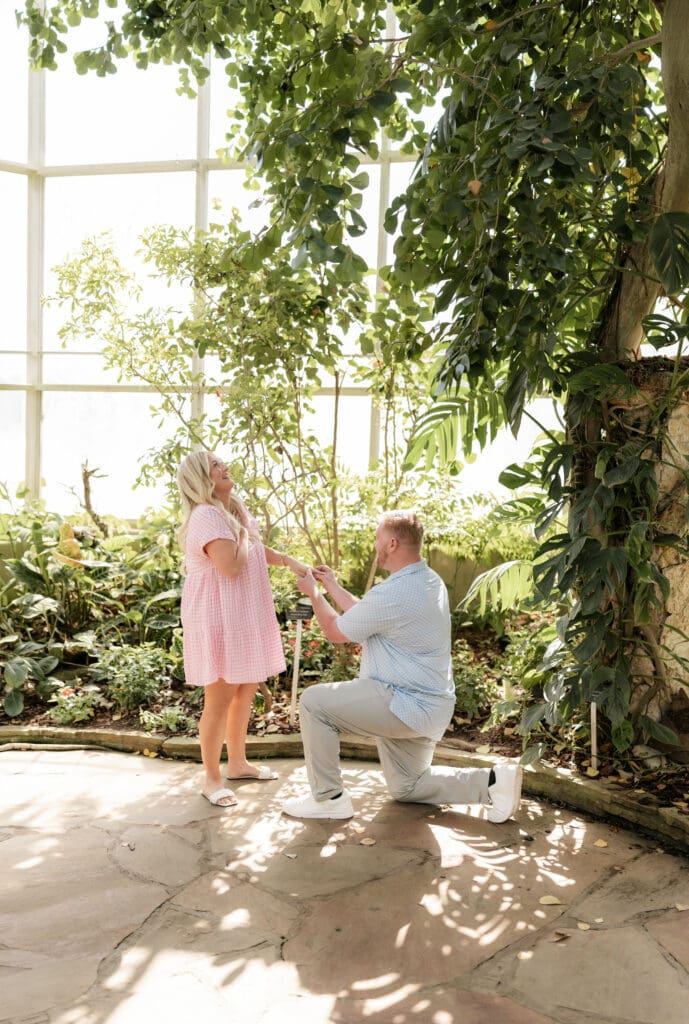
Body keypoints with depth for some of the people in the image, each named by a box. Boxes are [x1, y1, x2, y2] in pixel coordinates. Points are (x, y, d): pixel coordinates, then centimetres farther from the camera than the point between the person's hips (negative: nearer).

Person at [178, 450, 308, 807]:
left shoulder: (237, 509, 9)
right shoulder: (206, 516, -21)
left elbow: (256, 550, 23)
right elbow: (232, 566, -31)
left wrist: (288, 560, 8)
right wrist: (243, 536, -14)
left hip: (244, 615, 9)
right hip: (217, 618, -9)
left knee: (246, 690, 18)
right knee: (219, 698, -2)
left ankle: (237, 762, 34)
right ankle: (212, 778, 11)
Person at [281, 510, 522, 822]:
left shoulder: (392, 593, -25)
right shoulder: (429, 581, 6)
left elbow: (336, 632, -10)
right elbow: (368, 616, 18)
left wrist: (314, 594, 7)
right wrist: (333, 587, 24)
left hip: (407, 706, -10)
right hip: (431, 706, 10)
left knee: (313, 702, -7)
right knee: (405, 787, 24)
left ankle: (327, 798, 2)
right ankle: (493, 781, 13)